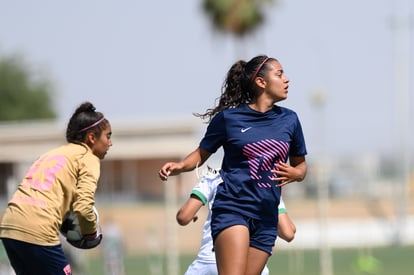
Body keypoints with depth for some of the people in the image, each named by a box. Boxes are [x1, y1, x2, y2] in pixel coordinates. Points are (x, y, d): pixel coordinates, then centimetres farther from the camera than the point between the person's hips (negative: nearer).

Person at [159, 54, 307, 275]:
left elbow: (300, 164, 21)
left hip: (266, 217, 4)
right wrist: (179, 166, -8)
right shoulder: (228, 118, 0)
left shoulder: (289, 120, 11)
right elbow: (201, 154, 12)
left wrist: (294, 173, -2)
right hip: (232, 209, -4)